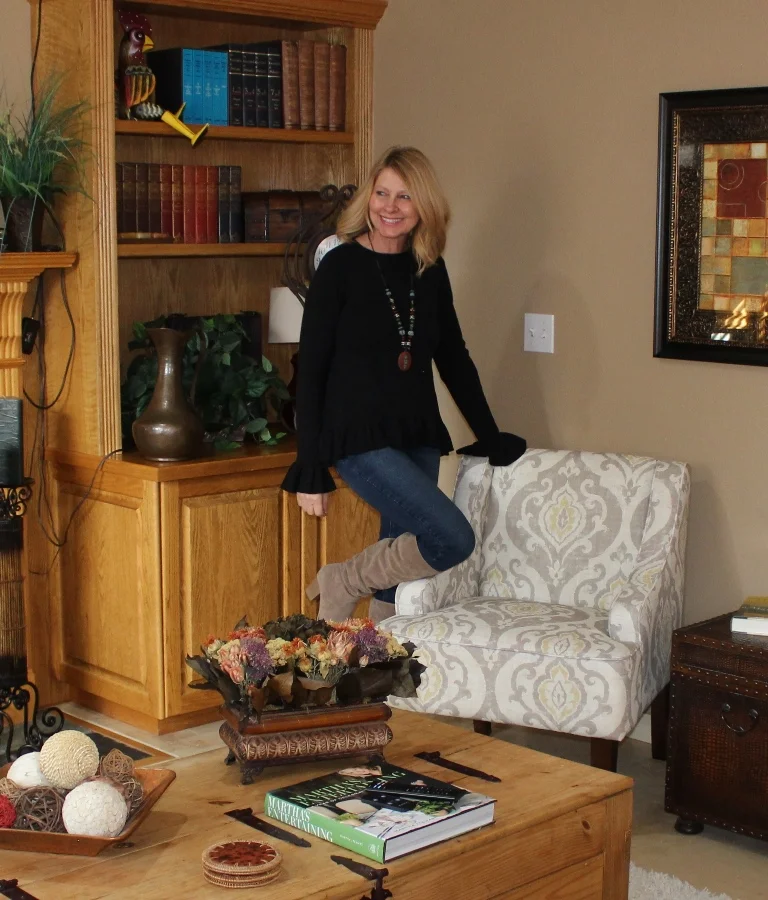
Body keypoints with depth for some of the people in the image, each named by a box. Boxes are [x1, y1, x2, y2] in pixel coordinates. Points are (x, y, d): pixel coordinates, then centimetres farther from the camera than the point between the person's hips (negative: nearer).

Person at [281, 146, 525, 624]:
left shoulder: (431, 271, 7)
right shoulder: (341, 266, -8)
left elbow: (454, 359, 16)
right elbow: (311, 368, -8)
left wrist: (491, 438, 16)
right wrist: (311, 469, -11)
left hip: (419, 436, 6)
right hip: (359, 437, -6)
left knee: (402, 561, 7)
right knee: (454, 539, -18)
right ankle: (342, 582, 2)